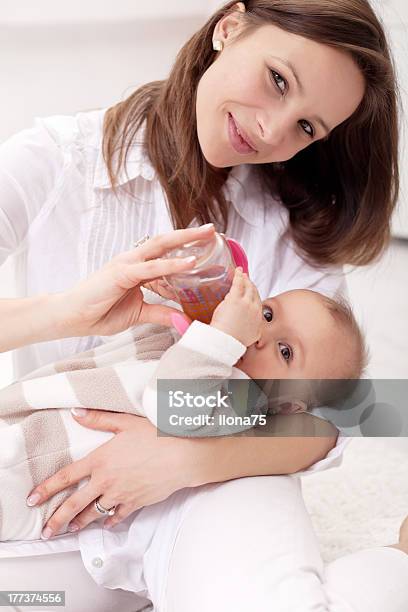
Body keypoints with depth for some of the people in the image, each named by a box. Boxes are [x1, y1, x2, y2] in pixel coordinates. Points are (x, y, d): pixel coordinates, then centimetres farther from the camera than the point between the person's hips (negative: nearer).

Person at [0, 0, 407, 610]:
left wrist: (192, 458, -23)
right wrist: (62, 313, -35)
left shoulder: (296, 223, -2)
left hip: (216, 484, -1)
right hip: (55, 506, 2)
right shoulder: (56, 158, -8)